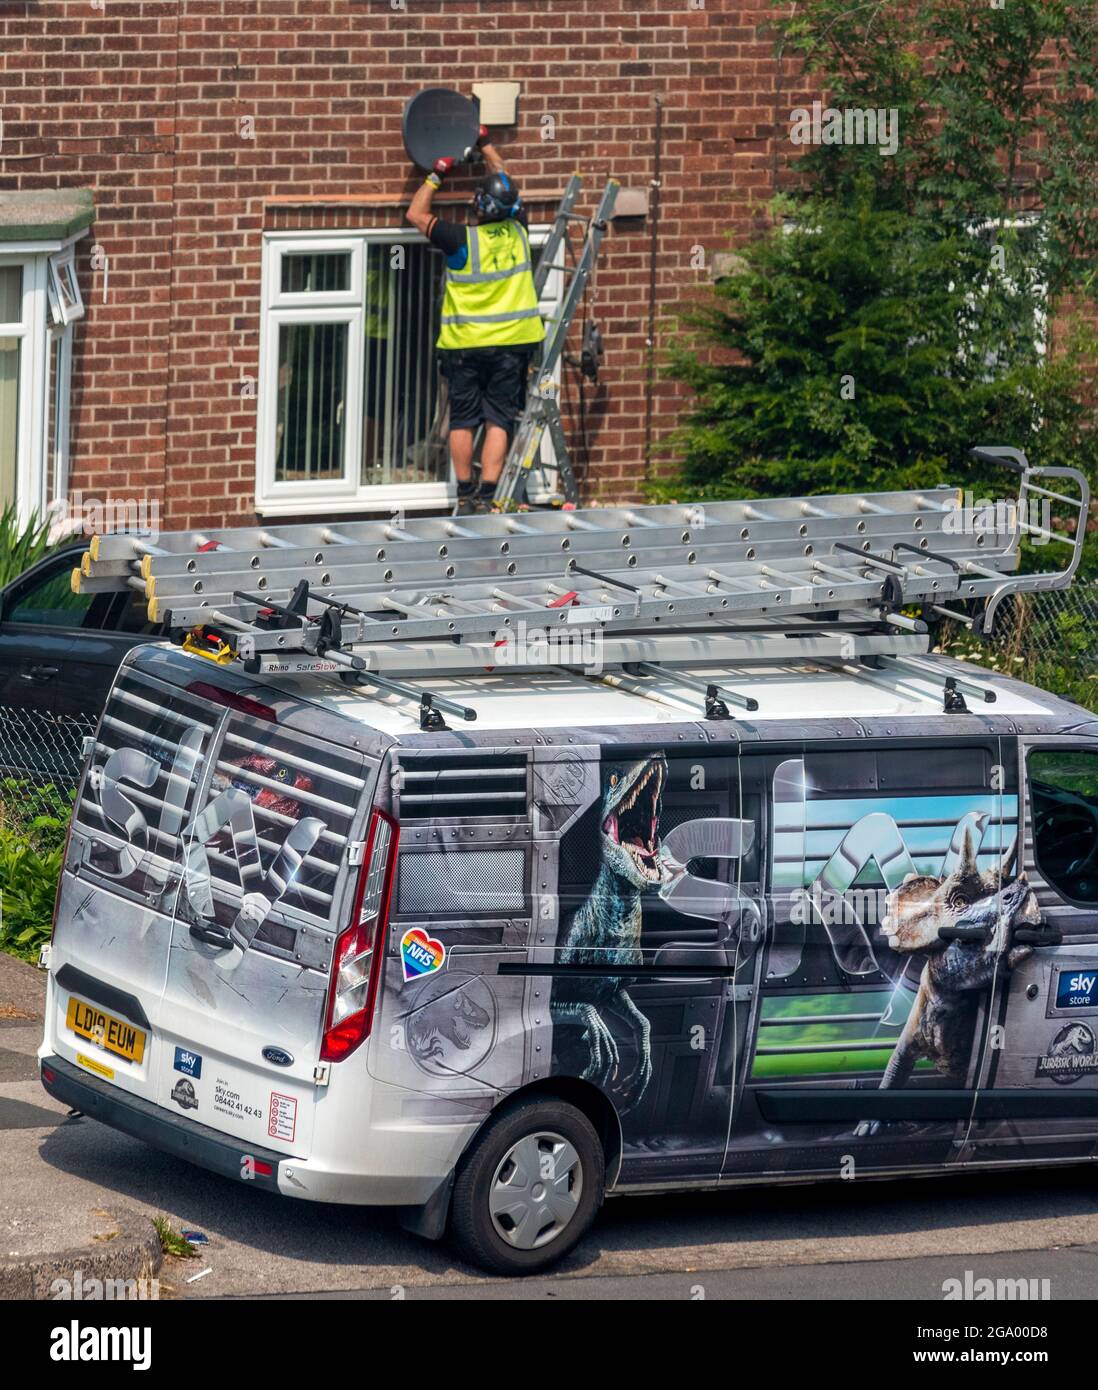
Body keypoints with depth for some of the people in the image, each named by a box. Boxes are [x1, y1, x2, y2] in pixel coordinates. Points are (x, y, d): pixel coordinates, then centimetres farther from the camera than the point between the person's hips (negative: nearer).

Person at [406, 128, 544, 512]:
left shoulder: (462, 240, -13)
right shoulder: (518, 232, -3)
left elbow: (416, 214, 0)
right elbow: (505, 181, 15)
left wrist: (437, 175, 9)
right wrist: (485, 145, 26)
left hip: (465, 344, -2)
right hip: (511, 342, 2)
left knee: (463, 421, 9)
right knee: (498, 421, 1)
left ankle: (465, 493, 12)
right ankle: (486, 494, -6)